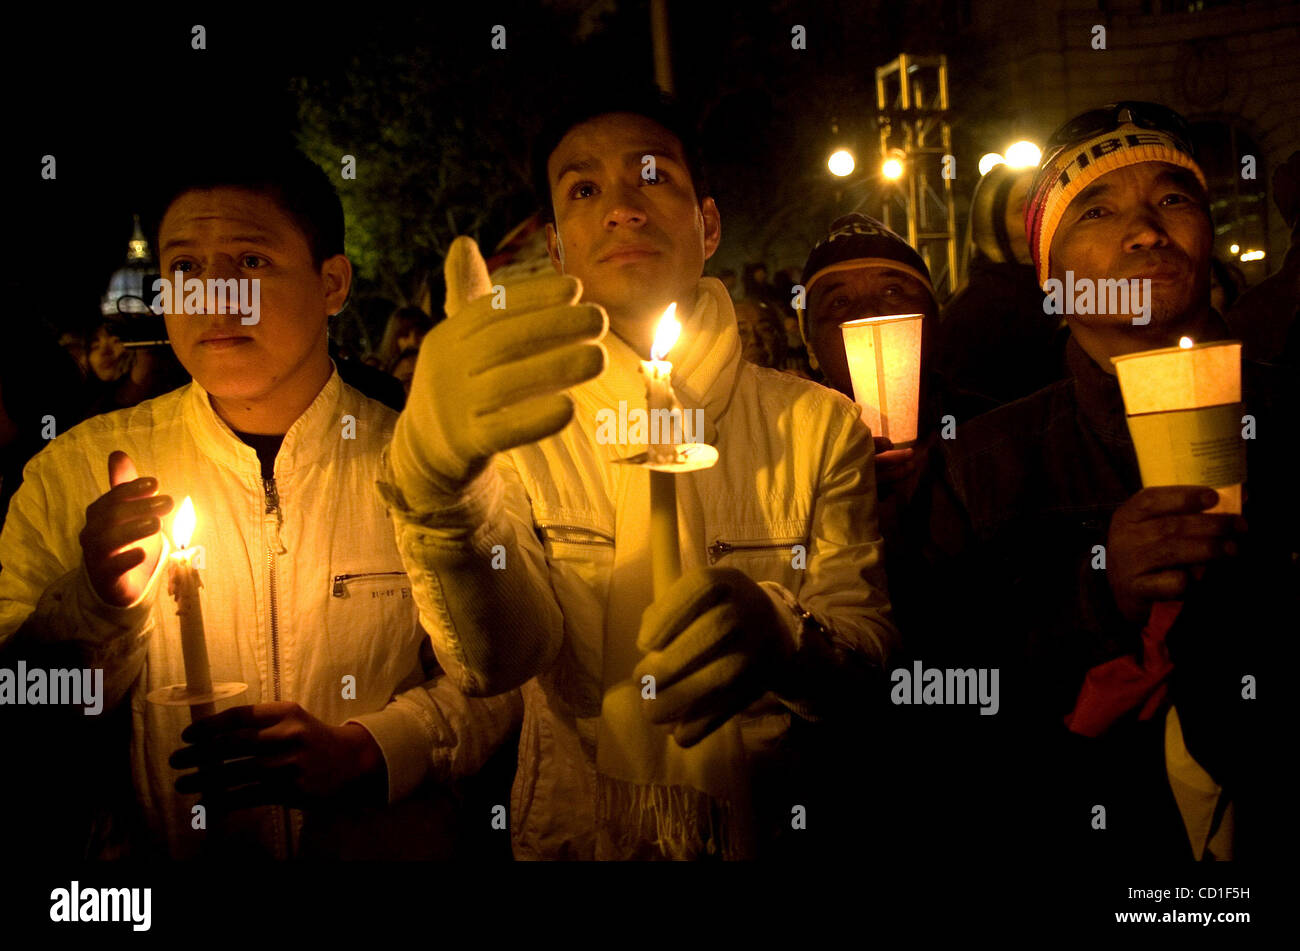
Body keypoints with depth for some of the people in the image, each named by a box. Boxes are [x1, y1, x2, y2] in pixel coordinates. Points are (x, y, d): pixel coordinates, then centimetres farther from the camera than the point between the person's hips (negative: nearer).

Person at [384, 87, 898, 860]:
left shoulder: (820, 426, 0)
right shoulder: (509, 423, 1)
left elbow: (869, 663, -7)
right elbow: (495, 659, -15)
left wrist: (780, 643, -28)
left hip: (779, 833, 1)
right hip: (574, 836, -1)